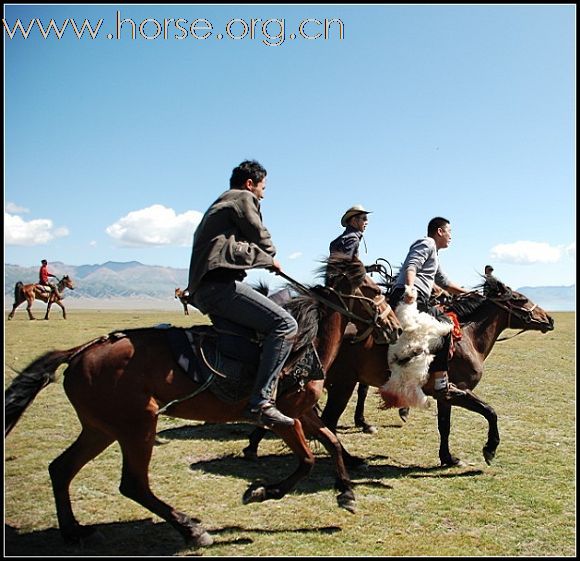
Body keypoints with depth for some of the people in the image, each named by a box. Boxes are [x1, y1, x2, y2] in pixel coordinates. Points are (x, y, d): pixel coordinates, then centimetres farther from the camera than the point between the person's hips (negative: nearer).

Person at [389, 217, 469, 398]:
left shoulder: (434, 254, 34)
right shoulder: (426, 243, 2)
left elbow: (444, 282, 39)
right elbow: (411, 266, -16)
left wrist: (469, 293, 35)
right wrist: (410, 288, -33)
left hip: (415, 299, 11)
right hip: (408, 298, -11)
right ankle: (439, 383, -21)